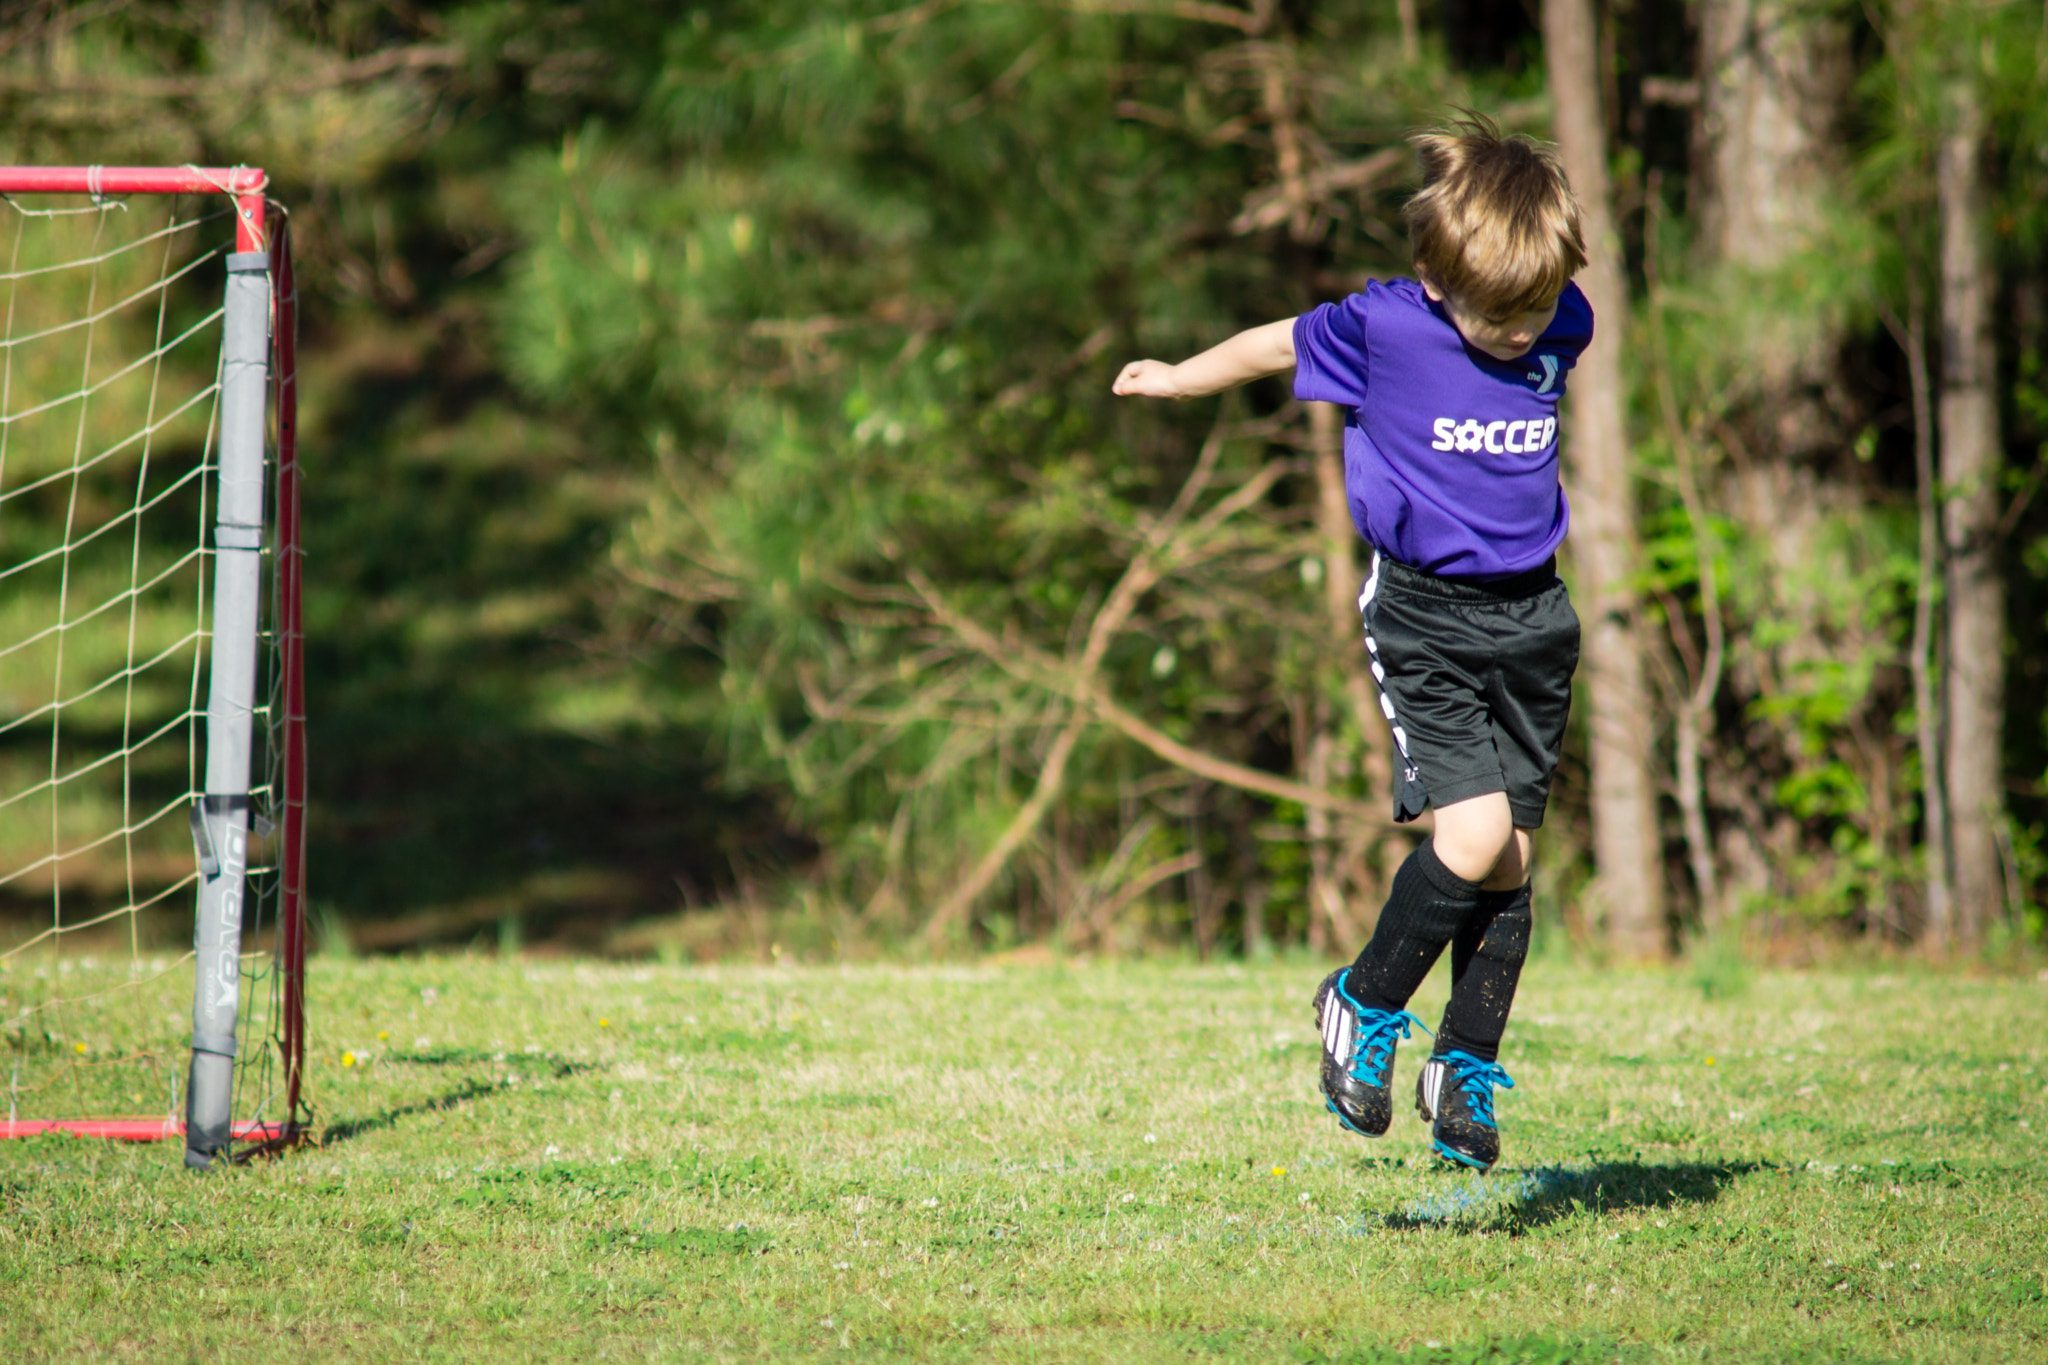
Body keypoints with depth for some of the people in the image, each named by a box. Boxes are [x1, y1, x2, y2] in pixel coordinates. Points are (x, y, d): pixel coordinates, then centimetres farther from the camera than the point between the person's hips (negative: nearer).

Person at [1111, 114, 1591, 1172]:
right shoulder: (1381, 328, -14)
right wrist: (1178, 379, 20)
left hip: (1532, 617, 5)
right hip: (1425, 616, -5)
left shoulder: (1564, 329, -2)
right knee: (1473, 829, -18)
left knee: (1510, 856, 4)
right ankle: (1364, 1008, 5)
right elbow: (1276, 344, 3)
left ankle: (1466, 1070, 18)